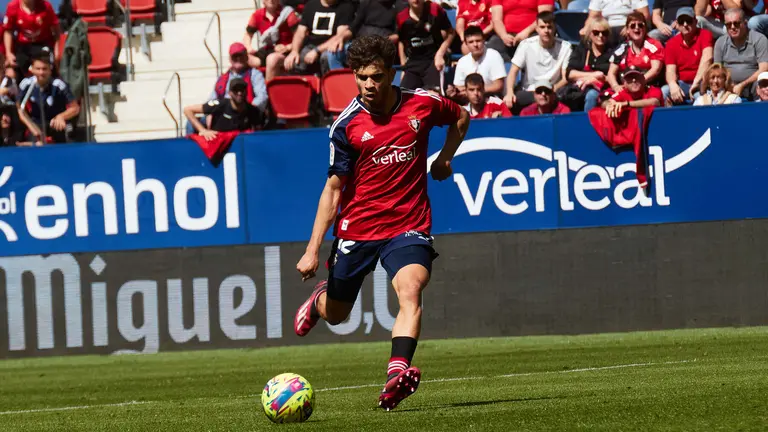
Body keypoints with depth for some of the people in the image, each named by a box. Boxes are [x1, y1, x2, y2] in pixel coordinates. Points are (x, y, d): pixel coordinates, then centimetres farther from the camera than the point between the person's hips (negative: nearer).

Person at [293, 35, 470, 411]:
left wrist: (445, 157, 6)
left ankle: (397, 374, -41)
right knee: (336, 314, 13)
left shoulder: (422, 104, -3)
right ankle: (320, 298, 51)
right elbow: (333, 189, -4)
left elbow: (461, 118, 21)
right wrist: (312, 250, -10)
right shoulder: (347, 125, -8)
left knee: (410, 291, -28)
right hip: (356, 227, 0)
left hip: (408, 224, 0)